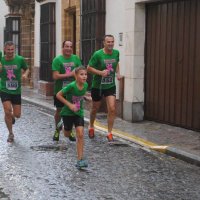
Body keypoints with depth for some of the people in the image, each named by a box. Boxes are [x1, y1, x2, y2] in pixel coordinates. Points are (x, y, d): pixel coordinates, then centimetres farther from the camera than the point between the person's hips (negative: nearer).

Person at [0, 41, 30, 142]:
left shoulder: (20, 59, -8)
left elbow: (26, 69, 9)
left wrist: (25, 74, -14)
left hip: (17, 91, 1)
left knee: (17, 115, 4)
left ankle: (11, 116, 43)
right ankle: (10, 133, 9)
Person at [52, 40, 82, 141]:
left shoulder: (76, 58, 5)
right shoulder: (57, 60, -8)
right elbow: (55, 76, -15)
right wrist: (70, 74, -16)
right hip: (60, 90, -3)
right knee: (59, 110, 8)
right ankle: (57, 130, 30)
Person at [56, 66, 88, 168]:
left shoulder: (85, 85, -9)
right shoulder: (71, 86, -25)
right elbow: (58, 95, -18)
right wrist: (69, 104, -22)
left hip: (79, 113, 3)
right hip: (68, 113, -3)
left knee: (80, 134, -11)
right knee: (67, 134, 16)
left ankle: (80, 159, -8)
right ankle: (61, 125, 52)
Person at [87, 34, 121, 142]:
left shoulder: (116, 53, -3)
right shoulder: (97, 54, -17)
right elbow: (89, 68, -12)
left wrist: (118, 73, 0)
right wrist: (100, 72, -26)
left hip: (111, 86, 3)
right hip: (97, 86, -2)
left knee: (112, 109, -9)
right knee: (95, 109, 15)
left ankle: (109, 133, 3)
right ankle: (91, 127, 42)